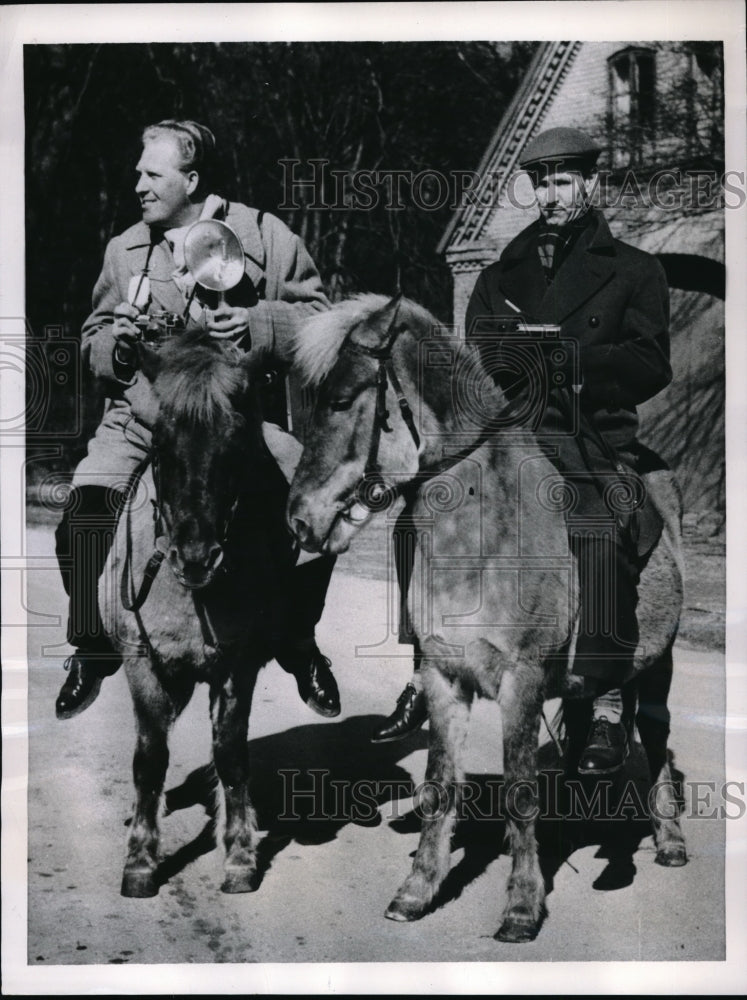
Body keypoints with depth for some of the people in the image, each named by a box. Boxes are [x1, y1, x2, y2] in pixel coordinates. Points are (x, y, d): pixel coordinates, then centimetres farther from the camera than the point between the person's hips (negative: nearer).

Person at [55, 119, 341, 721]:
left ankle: (298, 644, 5)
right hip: (141, 415, 2)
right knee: (85, 508, -22)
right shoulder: (124, 249, 13)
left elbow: (319, 318, 0)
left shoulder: (264, 235, 2)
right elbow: (93, 342, 19)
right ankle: (92, 650, 4)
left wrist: (259, 326, -17)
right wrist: (115, 343, -5)